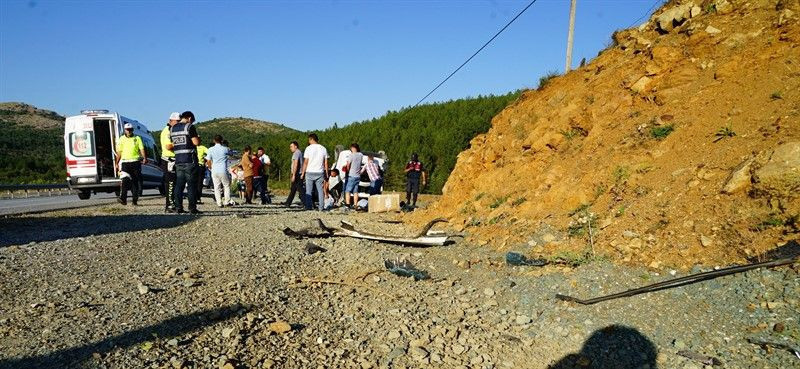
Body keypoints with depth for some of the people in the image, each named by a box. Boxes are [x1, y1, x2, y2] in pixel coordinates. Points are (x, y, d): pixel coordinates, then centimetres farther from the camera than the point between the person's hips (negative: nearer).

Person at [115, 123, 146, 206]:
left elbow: (141, 149, 3)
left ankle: (135, 199, 9)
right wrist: (117, 163, 5)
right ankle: (123, 198, -23)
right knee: (125, 180, -15)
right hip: (125, 162, -1)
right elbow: (119, 152, 11)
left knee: (136, 181, 3)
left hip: (136, 162, 1)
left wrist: (144, 158, -12)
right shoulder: (121, 139, 11)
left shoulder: (137, 138, 11)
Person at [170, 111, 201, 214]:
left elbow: (172, 144, 14)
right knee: (191, 185, -2)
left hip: (178, 160, 6)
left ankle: (178, 207, 8)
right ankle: (192, 208, -2)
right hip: (190, 159, -6)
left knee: (179, 184, 8)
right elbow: (196, 142, -14)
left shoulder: (172, 129, 13)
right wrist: (198, 138, 7)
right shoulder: (189, 127, -8)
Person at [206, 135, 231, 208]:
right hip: (223, 171, -2)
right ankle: (227, 201, 9)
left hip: (214, 171, 2)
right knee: (227, 186, 12)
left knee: (216, 187, 7)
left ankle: (219, 203, 4)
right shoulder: (225, 149, -4)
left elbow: (209, 161, 3)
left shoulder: (211, 149, 1)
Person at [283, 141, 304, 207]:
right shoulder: (300, 152, 19)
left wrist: (293, 175, -21)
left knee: (300, 190, -10)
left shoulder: (296, 153, -12)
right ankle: (288, 203, 20)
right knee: (292, 189, 14)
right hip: (300, 174, 10)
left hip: (297, 174, -10)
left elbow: (295, 164, -20)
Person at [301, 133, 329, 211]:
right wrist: (326, 173, 12)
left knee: (309, 191, 5)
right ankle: (321, 207, 2)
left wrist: (303, 173, 1)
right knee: (320, 190, 5)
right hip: (320, 172, 2)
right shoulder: (323, 148, 5)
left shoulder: (308, 148, -4)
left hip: (310, 172, -2)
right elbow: (326, 163, 5)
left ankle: (308, 207, 4)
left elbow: (305, 162, -5)